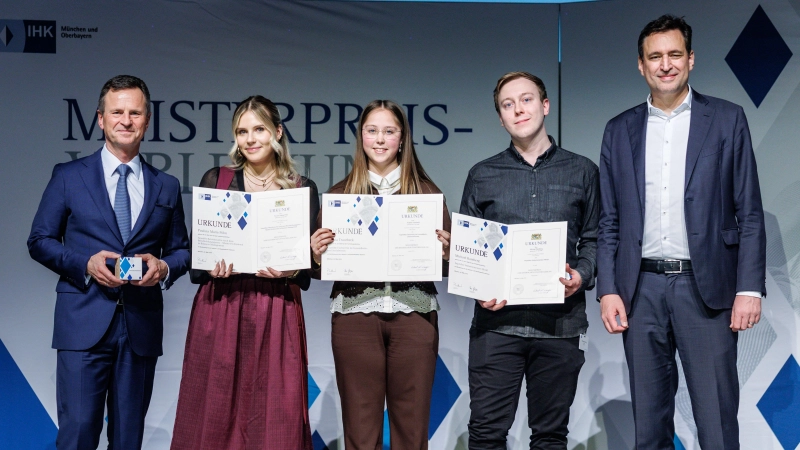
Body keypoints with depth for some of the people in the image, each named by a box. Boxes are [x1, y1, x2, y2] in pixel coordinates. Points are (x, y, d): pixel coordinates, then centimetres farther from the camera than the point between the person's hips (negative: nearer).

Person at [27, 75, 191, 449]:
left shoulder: (167, 187, 12)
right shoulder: (68, 176, 5)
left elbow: (181, 250, 16)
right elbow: (39, 240, 5)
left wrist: (164, 267, -8)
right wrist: (85, 264, -12)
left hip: (142, 326, 3)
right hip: (84, 324, -2)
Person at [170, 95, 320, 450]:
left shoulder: (303, 189, 7)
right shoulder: (215, 180, 7)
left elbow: (308, 265, 5)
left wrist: (288, 270, -16)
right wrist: (214, 267, -16)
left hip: (276, 316, 0)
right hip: (219, 313, 0)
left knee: (274, 418, 0)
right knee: (215, 414, 2)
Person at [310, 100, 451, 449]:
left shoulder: (427, 192, 8)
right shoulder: (339, 193, 9)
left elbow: (444, 267, 7)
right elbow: (325, 267, 9)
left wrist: (444, 253, -13)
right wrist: (318, 254, -12)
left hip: (414, 314, 0)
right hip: (355, 315, 0)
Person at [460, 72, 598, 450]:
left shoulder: (582, 172, 10)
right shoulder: (482, 176, 11)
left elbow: (593, 239, 9)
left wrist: (582, 275, -11)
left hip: (560, 321, 0)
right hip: (496, 320, 0)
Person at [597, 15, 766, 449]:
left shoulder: (727, 120, 3)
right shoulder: (620, 130, 10)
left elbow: (749, 213, 1)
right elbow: (609, 221, 10)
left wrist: (750, 288, -7)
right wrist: (607, 291, 1)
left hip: (706, 287, -2)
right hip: (641, 288, 3)